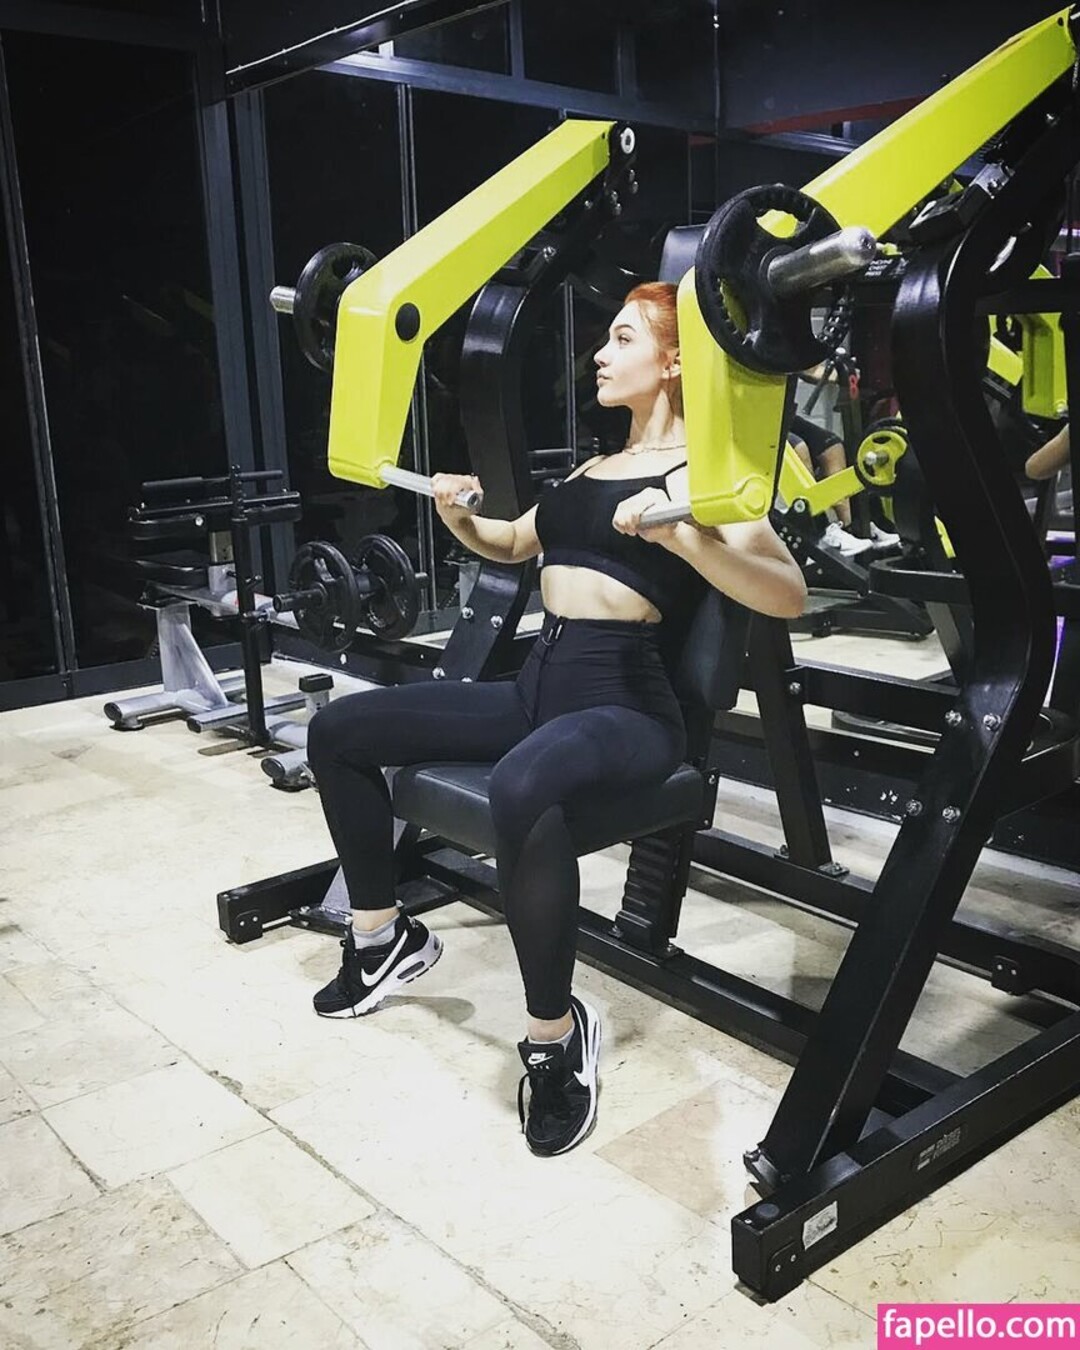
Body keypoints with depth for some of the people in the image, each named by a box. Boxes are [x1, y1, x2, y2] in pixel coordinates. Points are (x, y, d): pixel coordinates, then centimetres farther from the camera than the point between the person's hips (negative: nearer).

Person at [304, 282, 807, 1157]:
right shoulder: (594, 469, 19)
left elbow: (788, 594, -19)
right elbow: (515, 544, 34)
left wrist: (674, 535, -32)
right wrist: (459, 516, 14)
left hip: (626, 706, -9)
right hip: (539, 688, 9)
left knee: (521, 790, -42)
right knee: (338, 732, 5)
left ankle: (558, 1034, -19)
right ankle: (385, 939, 20)